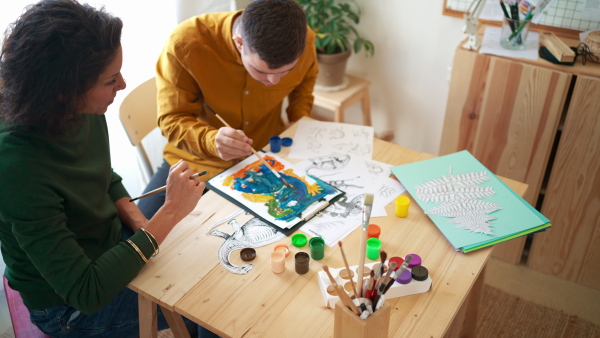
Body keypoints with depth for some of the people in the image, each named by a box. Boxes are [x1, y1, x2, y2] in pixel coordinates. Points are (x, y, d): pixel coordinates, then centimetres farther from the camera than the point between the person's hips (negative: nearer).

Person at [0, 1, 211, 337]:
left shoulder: (86, 114, -16)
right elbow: (85, 292, -33)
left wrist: (142, 225, -12)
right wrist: (169, 214, -33)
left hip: (113, 241, 6)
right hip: (70, 307, -6)